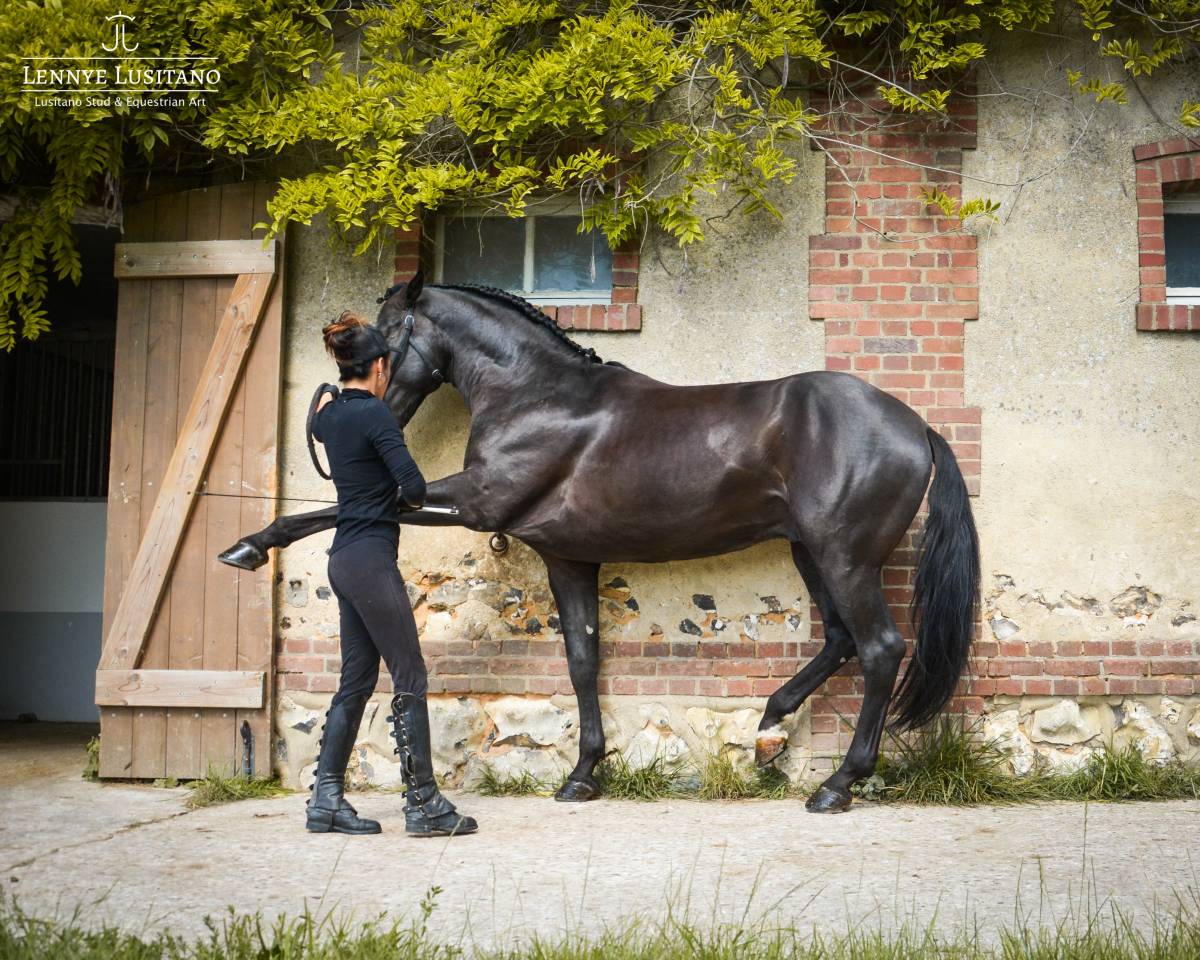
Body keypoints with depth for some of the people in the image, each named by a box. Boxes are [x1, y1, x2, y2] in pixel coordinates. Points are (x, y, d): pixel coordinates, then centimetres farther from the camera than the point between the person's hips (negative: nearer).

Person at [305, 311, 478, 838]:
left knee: (356, 681, 13)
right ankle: (424, 804, 1)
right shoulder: (373, 414, -14)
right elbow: (415, 485, -20)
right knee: (410, 681, -3)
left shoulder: (330, 413, 11)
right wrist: (404, 498, 0)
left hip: (345, 557, 9)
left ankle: (326, 799, 14)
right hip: (371, 558, -9)